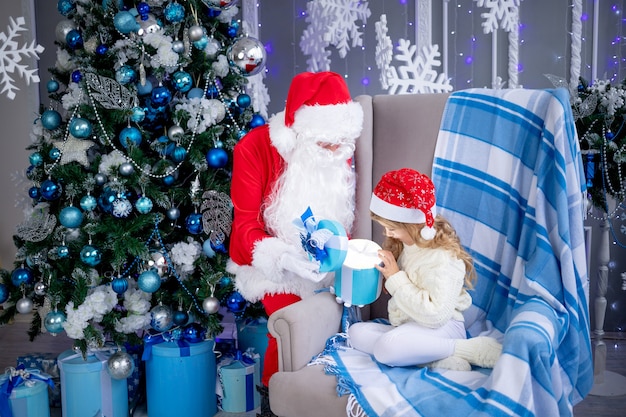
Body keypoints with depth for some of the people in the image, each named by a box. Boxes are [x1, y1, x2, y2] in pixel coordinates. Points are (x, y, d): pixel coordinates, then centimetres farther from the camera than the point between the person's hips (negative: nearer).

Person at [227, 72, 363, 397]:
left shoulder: (341, 153, -8)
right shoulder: (255, 148, -21)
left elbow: (341, 214, 7)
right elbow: (245, 224, -17)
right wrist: (283, 257, -34)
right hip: (271, 260, -4)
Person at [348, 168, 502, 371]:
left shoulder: (443, 258, -19)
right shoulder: (406, 244, 7)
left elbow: (436, 314, -26)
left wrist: (395, 277, -20)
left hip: (440, 329, -9)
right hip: (407, 326, 10)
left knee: (387, 347, -35)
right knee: (356, 332, -12)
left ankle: (468, 349, -17)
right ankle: (434, 359, -19)